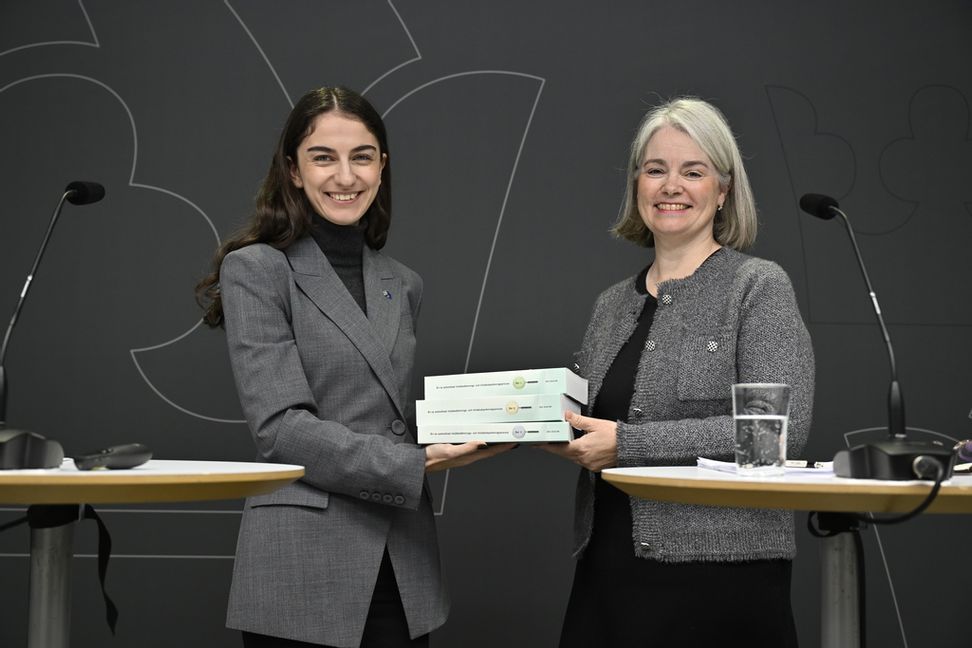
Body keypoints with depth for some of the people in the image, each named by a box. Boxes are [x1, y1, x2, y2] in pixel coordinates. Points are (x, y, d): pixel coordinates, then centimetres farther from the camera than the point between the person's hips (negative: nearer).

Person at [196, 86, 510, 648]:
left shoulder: (403, 286, 14)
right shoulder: (257, 271, -4)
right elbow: (281, 426, -14)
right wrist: (417, 463, -20)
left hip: (405, 568, 6)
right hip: (303, 568, -5)